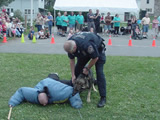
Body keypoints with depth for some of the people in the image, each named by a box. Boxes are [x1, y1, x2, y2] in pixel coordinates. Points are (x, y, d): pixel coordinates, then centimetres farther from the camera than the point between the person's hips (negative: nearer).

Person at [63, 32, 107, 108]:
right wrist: (73, 75, -8)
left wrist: (87, 68, -15)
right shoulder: (69, 45, -23)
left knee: (99, 72, -17)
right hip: (84, 52, 6)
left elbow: (95, 58, -28)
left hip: (98, 49, -6)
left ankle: (103, 98, -12)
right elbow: (72, 60, -8)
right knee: (77, 69, -1)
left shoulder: (86, 45, -44)